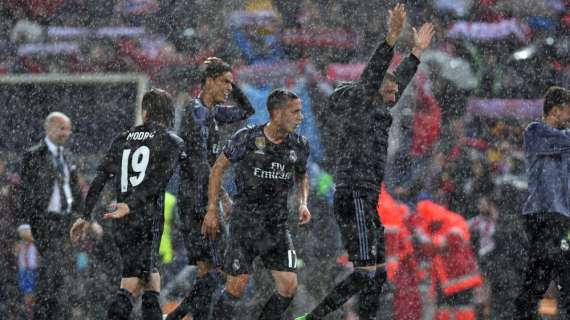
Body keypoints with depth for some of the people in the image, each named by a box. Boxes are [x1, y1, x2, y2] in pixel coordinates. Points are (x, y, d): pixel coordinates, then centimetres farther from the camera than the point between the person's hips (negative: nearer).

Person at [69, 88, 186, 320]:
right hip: (149, 218, -5)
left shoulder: (123, 140, 14)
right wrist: (131, 205, -20)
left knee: (151, 275, 15)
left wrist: (86, 216, 10)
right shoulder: (172, 142, 2)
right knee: (131, 284, -7)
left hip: (123, 223, 5)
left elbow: (99, 179, 8)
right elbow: (156, 179, -14)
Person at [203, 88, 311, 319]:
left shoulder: (299, 146, -1)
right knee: (236, 288, -6)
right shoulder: (247, 138, -13)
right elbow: (218, 168, 0)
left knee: (289, 287, -4)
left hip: (277, 224, 4)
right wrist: (212, 211, -1)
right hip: (245, 222, -4)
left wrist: (302, 203, -1)